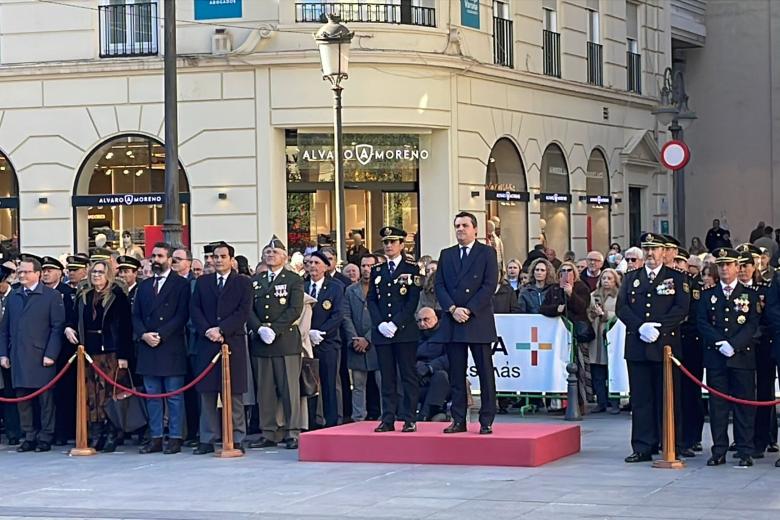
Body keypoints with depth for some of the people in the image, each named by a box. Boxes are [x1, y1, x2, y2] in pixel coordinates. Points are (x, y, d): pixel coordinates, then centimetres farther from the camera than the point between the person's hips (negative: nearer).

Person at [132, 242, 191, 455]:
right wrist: (143, 334, -6)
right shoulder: (144, 286, 17)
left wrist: (161, 335, -14)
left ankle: (175, 438, 1)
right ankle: (156, 438, 11)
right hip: (148, 349, 5)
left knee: (174, 395, -2)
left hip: (171, 348, -5)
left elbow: (182, 315, -8)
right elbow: (136, 316, 13)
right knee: (152, 395, 7)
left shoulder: (181, 284, 0)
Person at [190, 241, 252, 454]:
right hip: (206, 343, 2)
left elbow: (243, 311, -4)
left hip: (233, 343, -2)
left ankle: (237, 440, 3)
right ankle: (207, 440, 5)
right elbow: (194, 309, 7)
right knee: (207, 393, 2)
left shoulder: (243, 283, 7)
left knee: (234, 394, -1)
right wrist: (207, 331, -9)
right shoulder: (202, 282, 14)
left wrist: (221, 330, -13)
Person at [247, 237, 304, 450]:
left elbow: (295, 309, -7)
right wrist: (260, 329, -9)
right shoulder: (255, 281, 15)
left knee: (289, 388, -4)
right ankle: (269, 433, 9)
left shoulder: (294, 280, 3)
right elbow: (249, 310, 8)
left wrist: (274, 329, -15)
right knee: (265, 390, 4)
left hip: (287, 342, -4)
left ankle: (292, 433, -2)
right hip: (261, 343, 4)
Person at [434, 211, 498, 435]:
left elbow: (490, 285, -6)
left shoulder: (487, 253, 2)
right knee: (456, 374, 5)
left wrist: (469, 310, -13)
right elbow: (439, 285, 8)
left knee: (485, 373, -2)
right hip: (452, 323, 4)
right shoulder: (446, 255, 15)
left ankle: (486, 421, 0)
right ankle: (458, 420, 8)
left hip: (478, 321, -4)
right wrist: (453, 309, -8)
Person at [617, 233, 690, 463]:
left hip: (666, 345, -2)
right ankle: (642, 448, 6)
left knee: (667, 397, 1)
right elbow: (621, 307, 5)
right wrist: (640, 327, -10)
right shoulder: (631, 278, 14)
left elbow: (682, 308, -5)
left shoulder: (676, 278, 5)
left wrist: (659, 329, -15)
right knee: (640, 398, 3)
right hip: (637, 346, 3)